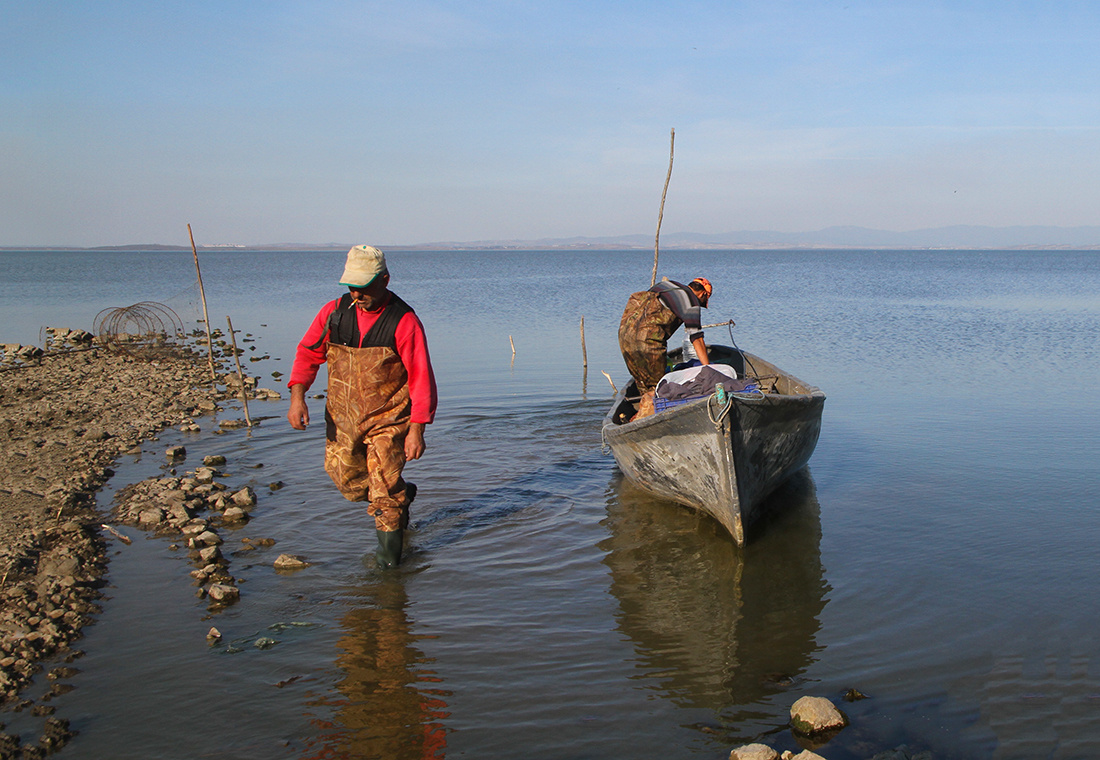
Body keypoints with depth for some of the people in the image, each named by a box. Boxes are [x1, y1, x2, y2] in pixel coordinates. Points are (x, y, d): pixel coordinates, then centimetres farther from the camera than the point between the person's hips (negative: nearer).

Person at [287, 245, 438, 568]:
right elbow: (308, 353, 5)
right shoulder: (334, 312, -3)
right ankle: (402, 495, 43)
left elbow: (421, 378, -15)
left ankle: (390, 551, 16)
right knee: (348, 483, 16)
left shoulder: (404, 321, -16)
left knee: (385, 489, -5)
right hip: (342, 419, 5)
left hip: (388, 420, -5)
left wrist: (417, 430, -20)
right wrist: (297, 396, -11)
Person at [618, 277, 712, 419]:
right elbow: (697, 339, -3)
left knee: (643, 385, 20)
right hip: (647, 339, -8)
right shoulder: (692, 302, 2)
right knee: (657, 387, 4)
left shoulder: (666, 284, 23)